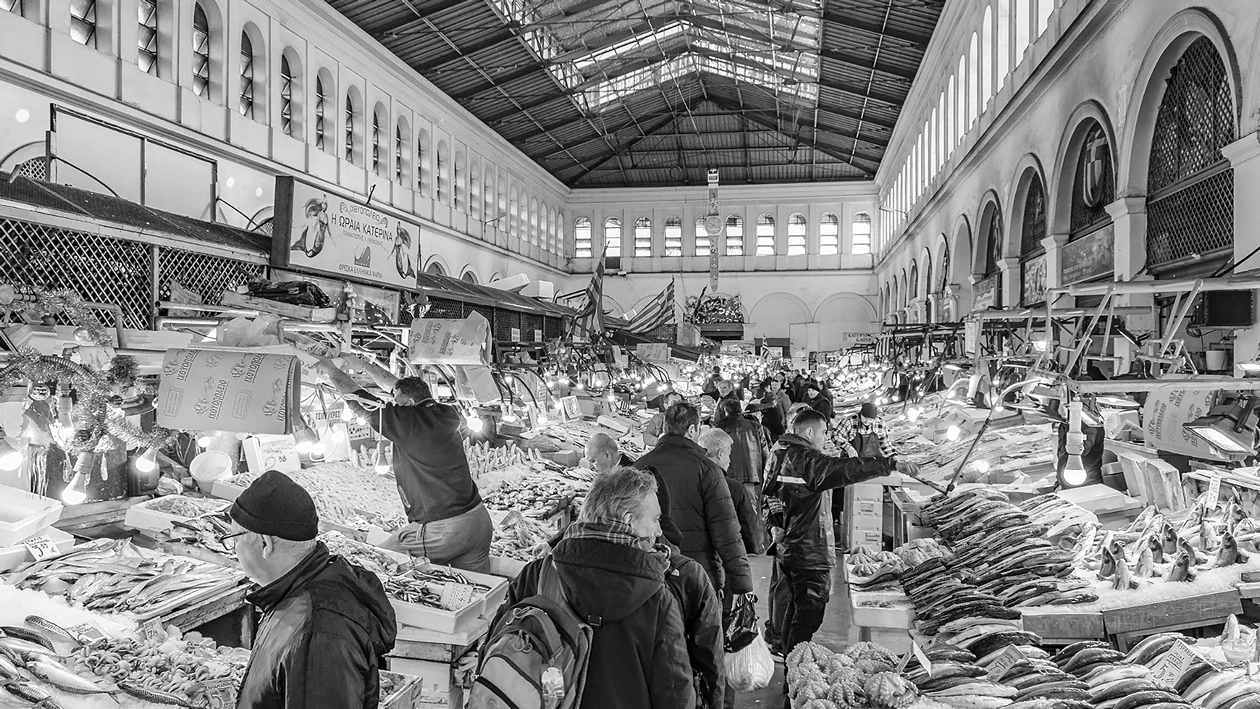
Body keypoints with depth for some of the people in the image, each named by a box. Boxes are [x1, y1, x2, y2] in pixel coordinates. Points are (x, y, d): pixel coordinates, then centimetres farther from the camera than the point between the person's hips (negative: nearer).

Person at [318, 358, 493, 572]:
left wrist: (331, 370, 17)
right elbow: (400, 387, 22)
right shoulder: (446, 415, 7)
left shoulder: (407, 421, -12)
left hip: (441, 530, -7)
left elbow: (359, 401, 1)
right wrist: (365, 366, 33)